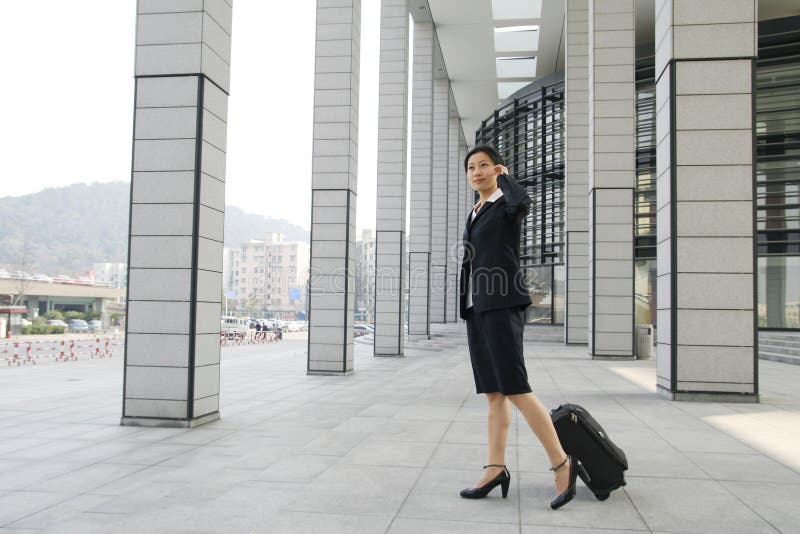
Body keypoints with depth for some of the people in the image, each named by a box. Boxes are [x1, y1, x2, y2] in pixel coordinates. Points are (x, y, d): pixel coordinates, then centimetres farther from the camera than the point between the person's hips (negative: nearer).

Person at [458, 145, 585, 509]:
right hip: (477, 308, 8)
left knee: (515, 390, -14)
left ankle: (561, 463, -6)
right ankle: (495, 469, 7)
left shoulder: (507, 203, -2)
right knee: (493, 394, 5)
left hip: (502, 305, -8)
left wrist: (504, 176, -8)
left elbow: (523, 204, -28)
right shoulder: (476, 214, 22)